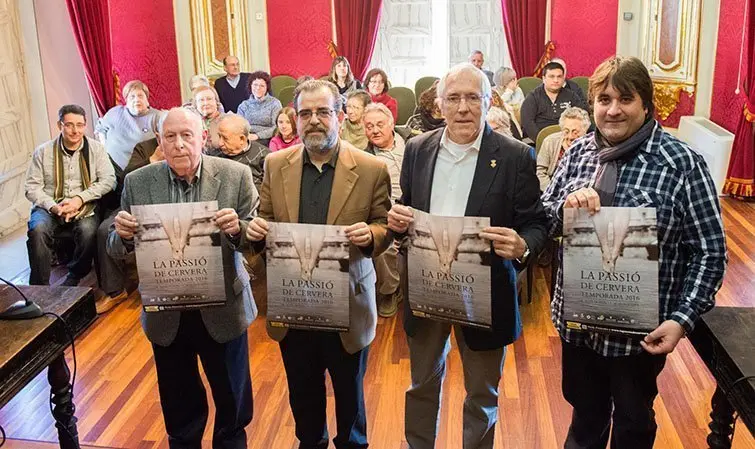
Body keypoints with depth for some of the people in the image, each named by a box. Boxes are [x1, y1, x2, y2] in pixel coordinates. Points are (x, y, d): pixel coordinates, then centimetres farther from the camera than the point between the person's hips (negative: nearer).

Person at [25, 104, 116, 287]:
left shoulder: (96, 148, 4)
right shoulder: (43, 151, 4)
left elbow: (108, 180, -3)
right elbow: (31, 187, 2)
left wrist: (80, 199, -16)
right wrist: (53, 206, -16)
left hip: (85, 208, -1)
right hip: (49, 207, 1)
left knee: (88, 230, -33)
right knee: (38, 229, -31)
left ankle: (74, 278, -9)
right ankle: (39, 286, -19)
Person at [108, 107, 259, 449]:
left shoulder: (236, 175, -10)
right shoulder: (137, 182, -5)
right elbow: (116, 251, 1)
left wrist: (237, 228, -30)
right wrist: (123, 234, -22)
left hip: (223, 309, -1)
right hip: (166, 314, 1)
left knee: (233, 406, 18)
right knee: (179, 412, 20)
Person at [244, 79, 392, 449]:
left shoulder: (371, 169, -9)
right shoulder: (275, 165, 0)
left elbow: (385, 228, -3)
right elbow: (264, 222, 7)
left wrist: (370, 234, -26)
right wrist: (256, 230, -16)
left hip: (347, 305, -2)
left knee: (349, 392, 18)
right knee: (302, 393, 20)